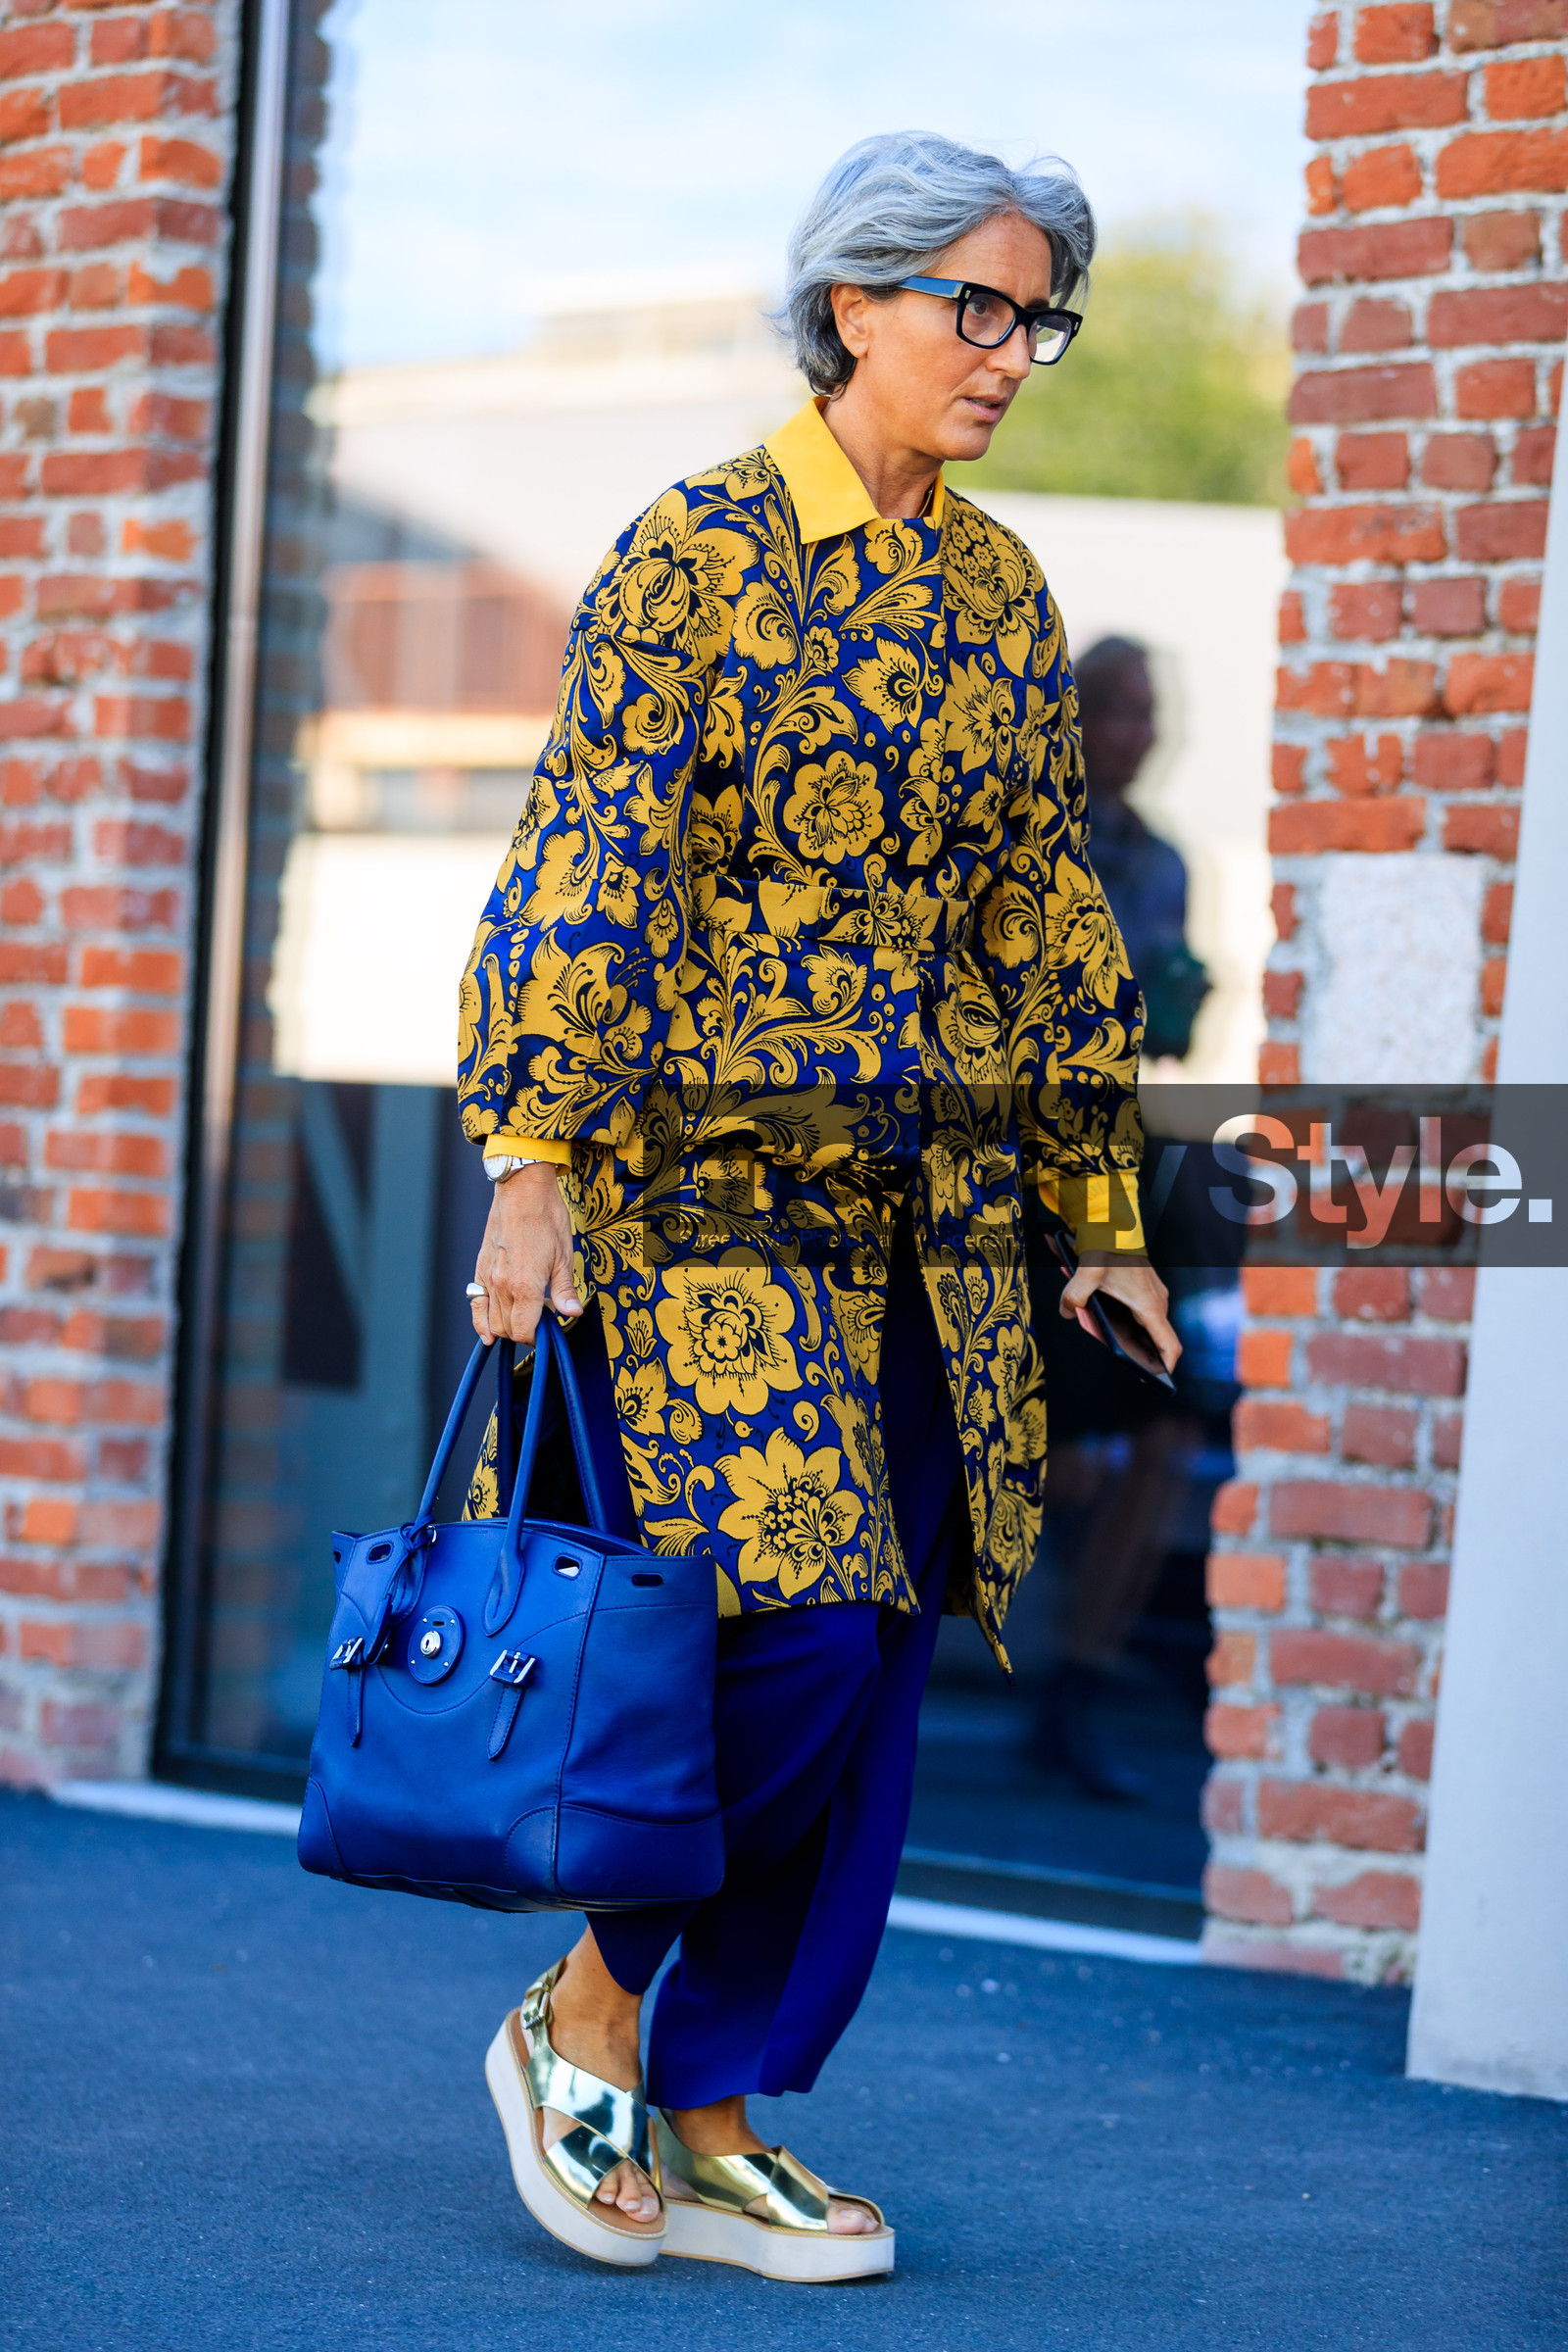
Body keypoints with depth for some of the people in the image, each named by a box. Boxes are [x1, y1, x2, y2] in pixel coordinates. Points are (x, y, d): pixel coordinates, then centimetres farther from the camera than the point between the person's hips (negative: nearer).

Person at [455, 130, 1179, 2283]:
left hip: (928, 1207, 6)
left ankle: (706, 2128, 13)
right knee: (797, 1627, -15)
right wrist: (535, 1164, -17)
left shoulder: (1002, 595, 13)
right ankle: (584, 2011, 7)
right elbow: (591, 868, -10)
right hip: (712, 1181, -6)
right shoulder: (699, 554, -4)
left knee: (871, 1689, 3)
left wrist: (1102, 1212, 16)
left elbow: (1046, 917, 17)